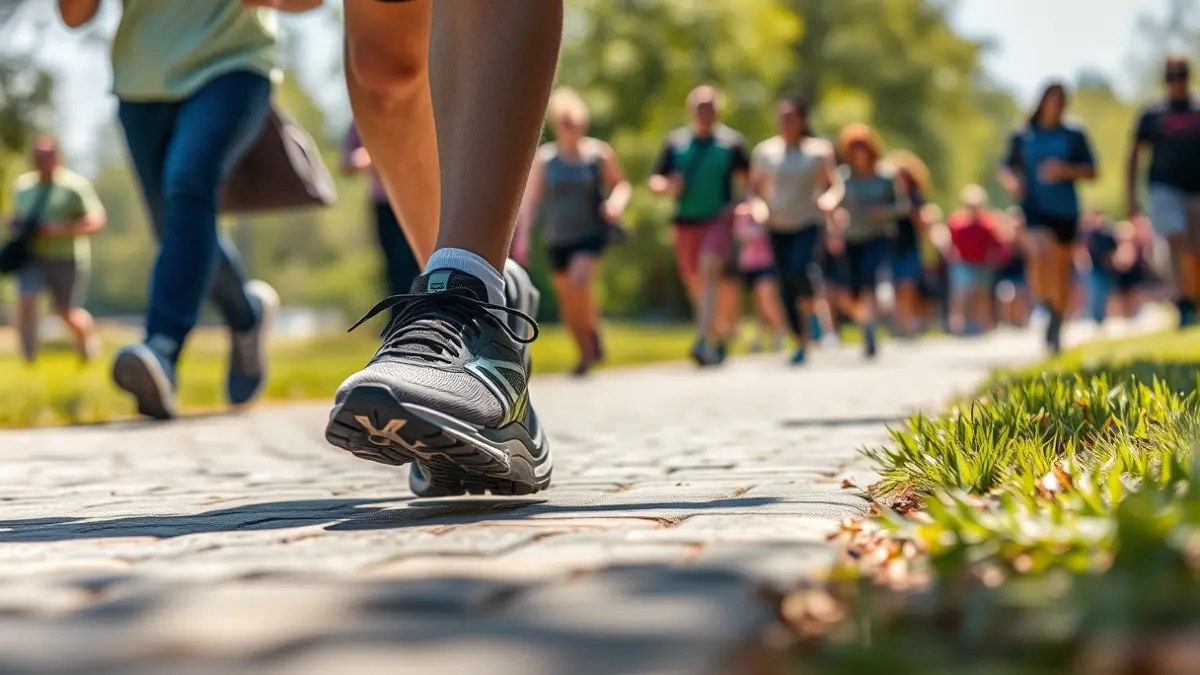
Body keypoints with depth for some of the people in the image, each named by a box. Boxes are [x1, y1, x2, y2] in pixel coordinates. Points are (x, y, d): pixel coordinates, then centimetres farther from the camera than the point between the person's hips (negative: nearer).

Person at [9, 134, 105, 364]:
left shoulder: (75, 185, -11)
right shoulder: (22, 185, 8)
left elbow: (96, 221, -16)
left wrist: (60, 229, -25)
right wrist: (15, 223, 1)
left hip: (67, 259, -4)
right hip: (33, 257, 4)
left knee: (68, 313, 6)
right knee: (26, 300, -19)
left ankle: (89, 338, 40)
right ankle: (29, 358, -16)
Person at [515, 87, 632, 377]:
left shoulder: (599, 153, -1)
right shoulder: (544, 158, 2)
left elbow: (621, 184, 10)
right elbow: (530, 200, 2)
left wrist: (617, 202, -13)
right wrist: (522, 237, -5)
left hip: (591, 234, -3)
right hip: (558, 237, 3)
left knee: (579, 282, -25)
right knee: (567, 297, 6)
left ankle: (594, 332, 0)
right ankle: (587, 353, 23)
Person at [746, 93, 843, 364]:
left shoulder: (819, 150, 1)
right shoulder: (764, 151, 5)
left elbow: (837, 185, 4)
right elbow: (752, 188, 11)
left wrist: (829, 199, -19)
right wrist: (760, 206, -10)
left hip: (809, 224, -2)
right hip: (778, 227, 3)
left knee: (799, 268, -29)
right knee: (786, 288, 1)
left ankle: (809, 310, -3)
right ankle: (801, 342, 14)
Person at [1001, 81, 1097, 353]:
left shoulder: (1074, 135, 5)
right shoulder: (1022, 136, 5)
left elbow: (1092, 172, 4)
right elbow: (1006, 169, 12)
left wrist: (1066, 170, -14)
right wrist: (1012, 181, -11)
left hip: (1066, 211, 2)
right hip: (1035, 207, -1)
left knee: (1061, 272, 7)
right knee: (1040, 252, -29)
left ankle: (1056, 327, 24)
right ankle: (1043, 302, -6)